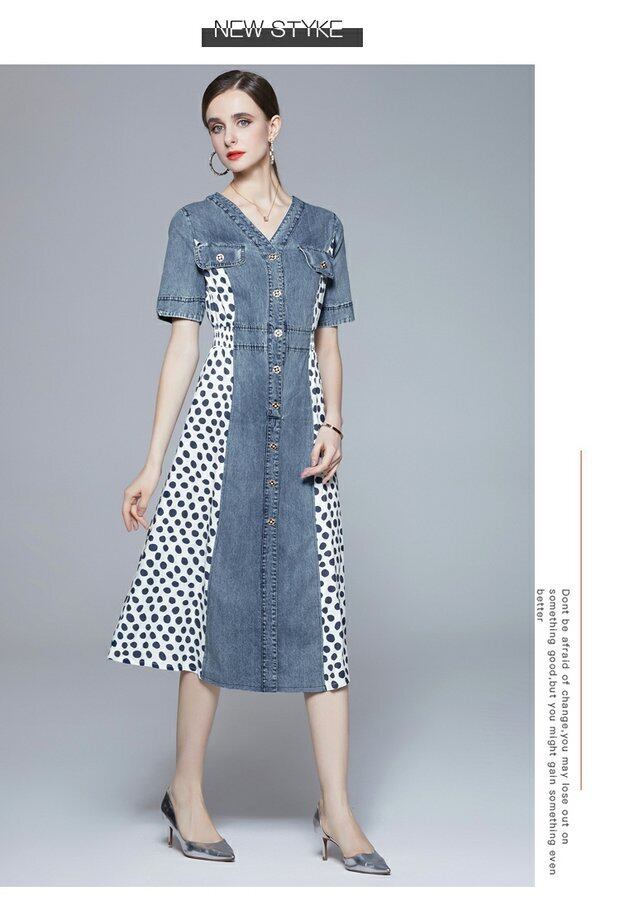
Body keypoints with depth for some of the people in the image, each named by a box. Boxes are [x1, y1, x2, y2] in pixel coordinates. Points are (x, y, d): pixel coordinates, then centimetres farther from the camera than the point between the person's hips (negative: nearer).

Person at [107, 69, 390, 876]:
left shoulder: (322, 228, 13)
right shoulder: (196, 225, 7)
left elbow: (328, 344, 13)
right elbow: (182, 345, 4)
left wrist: (334, 427, -3)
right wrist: (152, 464, -1)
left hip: (303, 430, 2)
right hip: (223, 425, -2)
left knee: (321, 608, -1)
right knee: (214, 599, 0)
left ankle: (336, 808, 5)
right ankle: (187, 793, 15)